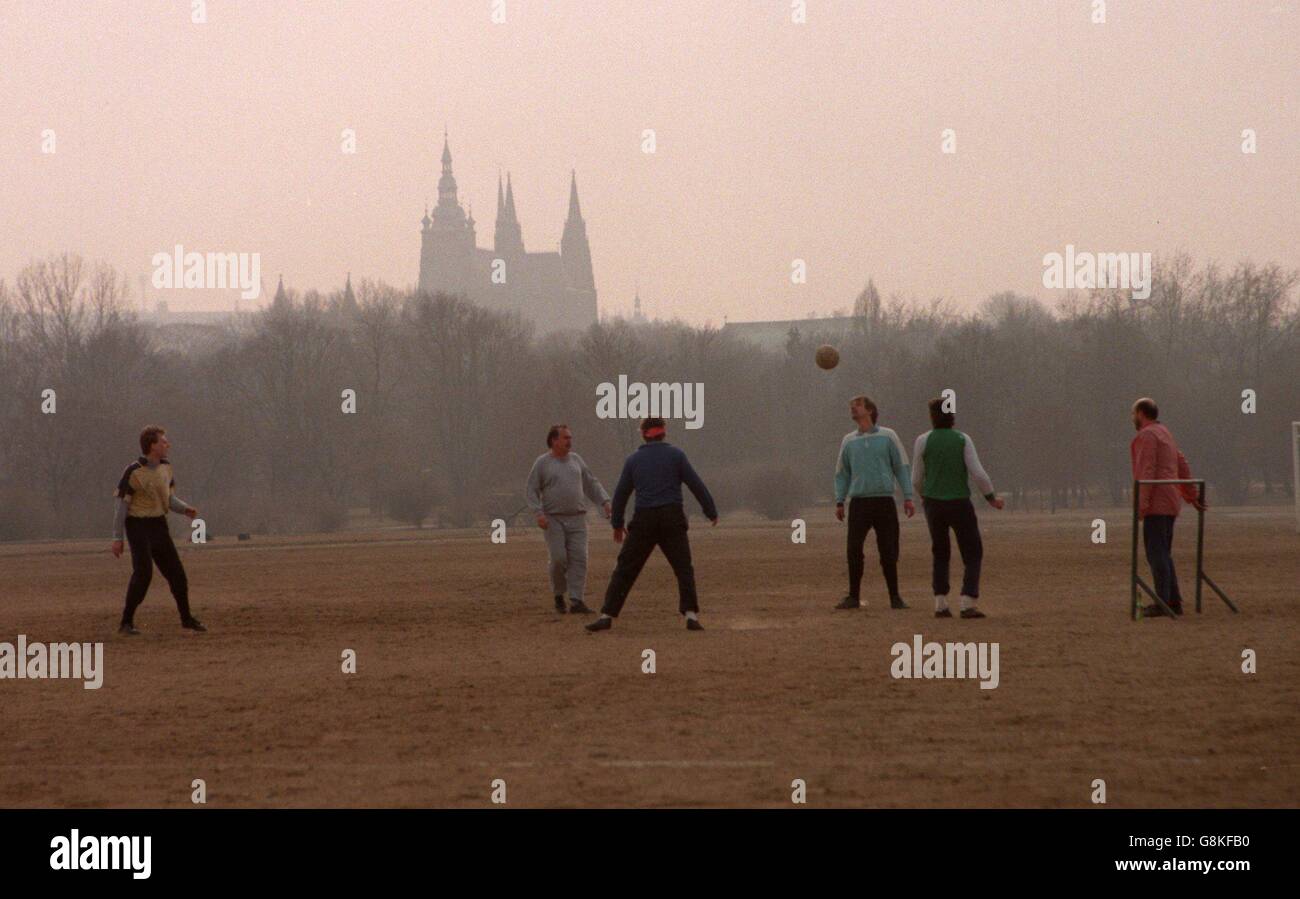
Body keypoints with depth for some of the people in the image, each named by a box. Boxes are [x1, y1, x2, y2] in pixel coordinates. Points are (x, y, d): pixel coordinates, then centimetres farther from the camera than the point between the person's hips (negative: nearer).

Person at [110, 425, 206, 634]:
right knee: (143, 572, -20)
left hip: (159, 526, 7)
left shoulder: (165, 468, 5)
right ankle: (127, 622, -12)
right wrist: (117, 539, -15)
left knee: (176, 572, 8)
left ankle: (186, 618, 25)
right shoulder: (133, 472, -16)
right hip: (138, 525, -6)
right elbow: (121, 505, -13)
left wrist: (185, 509, -8)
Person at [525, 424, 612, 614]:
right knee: (558, 559, -11)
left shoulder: (575, 459, 12)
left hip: (577, 519, 3)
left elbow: (591, 483, 17)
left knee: (578, 559, -8)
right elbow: (531, 490, -1)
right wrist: (539, 513, -14)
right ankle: (559, 595, 11)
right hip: (553, 520, -3)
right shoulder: (542, 463, 0)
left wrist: (605, 501, 4)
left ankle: (576, 601, -10)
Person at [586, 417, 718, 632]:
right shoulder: (675, 455, 2)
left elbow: (621, 493, 11)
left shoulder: (633, 459, 8)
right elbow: (696, 485, 0)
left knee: (625, 570, 5)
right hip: (672, 518, -1)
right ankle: (691, 615, -8)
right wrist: (711, 511, 9)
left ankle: (607, 615, 0)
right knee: (684, 568, 5)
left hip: (643, 520, 1)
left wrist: (617, 524, 22)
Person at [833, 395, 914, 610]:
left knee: (888, 552, -2)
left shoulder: (888, 436, 4)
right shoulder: (848, 441, 12)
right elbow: (842, 473, 16)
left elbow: (902, 468, 4)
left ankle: (894, 596, 7)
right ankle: (854, 597, 3)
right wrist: (839, 502, 8)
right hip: (859, 502, 2)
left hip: (884, 501, -2)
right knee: (854, 551, -5)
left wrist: (908, 497, -4)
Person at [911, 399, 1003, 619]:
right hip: (960, 505, -2)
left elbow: (917, 479, 2)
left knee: (940, 555, 19)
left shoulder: (923, 441, -4)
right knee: (973, 555, 8)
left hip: (934, 505, 2)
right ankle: (968, 605, -8)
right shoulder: (963, 440, -6)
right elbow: (978, 474, -12)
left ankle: (940, 605, 7)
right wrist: (992, 498, 4)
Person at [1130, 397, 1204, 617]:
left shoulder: (1147, 435, -10)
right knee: (1162, 554, 12)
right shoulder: (1165, 435, 20)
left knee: (1156, 553, -10)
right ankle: (1173, 601, 9)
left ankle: (1163, 603, -13)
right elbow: (1183, 468, 25)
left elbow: (1147, 471, -19)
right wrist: (1192, 496, 31)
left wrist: (1142, 503, -23)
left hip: (1157, 503, -10)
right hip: (1170, 503, 10)